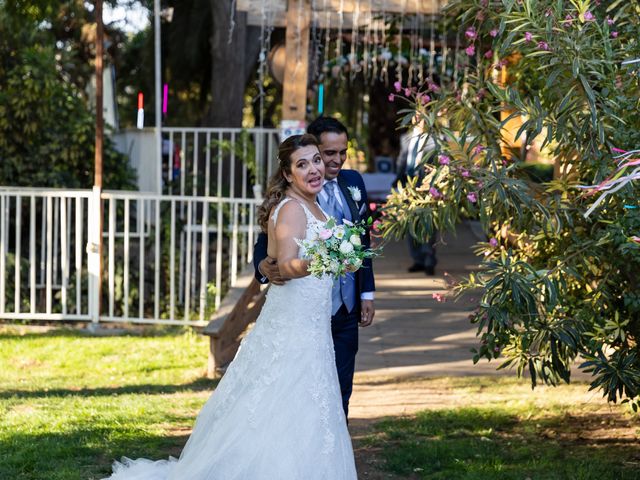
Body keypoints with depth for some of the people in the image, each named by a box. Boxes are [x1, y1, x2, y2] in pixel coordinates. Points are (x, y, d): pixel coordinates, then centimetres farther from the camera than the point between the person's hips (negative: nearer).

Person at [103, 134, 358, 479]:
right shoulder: (291, 209, -16)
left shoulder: (313, 206, 13)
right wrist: (307, 265, -53)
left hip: (310, 329, 10)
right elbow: (286, 265, -31)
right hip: (293, 331, -10)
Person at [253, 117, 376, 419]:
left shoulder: (353, 182, 6)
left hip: (347, 312, 5)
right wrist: (264, 266, -36)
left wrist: (367, 293, 11)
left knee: (340, 394, 13)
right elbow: (266, 243, -13)